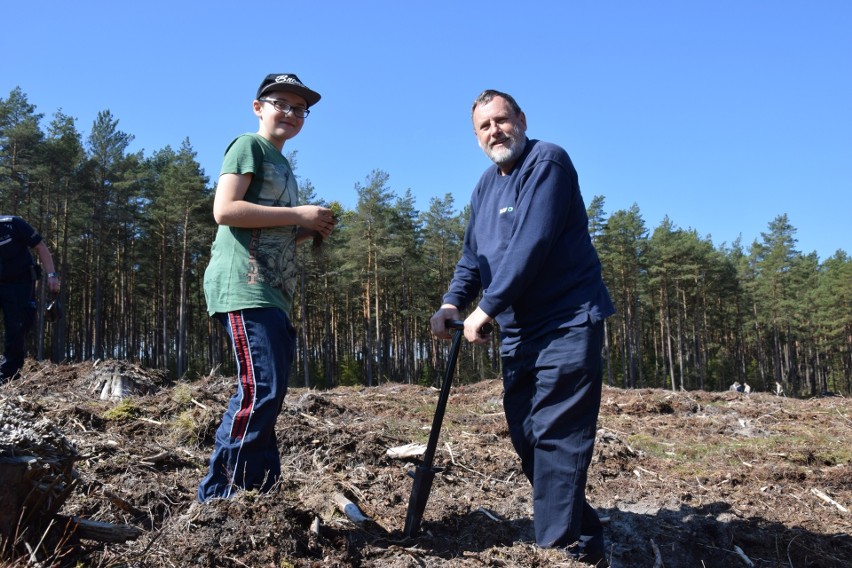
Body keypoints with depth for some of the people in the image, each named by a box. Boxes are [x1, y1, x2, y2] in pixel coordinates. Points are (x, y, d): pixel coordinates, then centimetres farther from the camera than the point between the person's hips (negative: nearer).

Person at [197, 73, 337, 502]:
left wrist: (309, 231, 13)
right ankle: (218, 498, -10)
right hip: (244, 288, -10)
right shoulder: (249, 146, 1)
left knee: (268, 393, 8)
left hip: (272, 295, 10)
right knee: (262, 390, -17)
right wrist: (299, 214, -12)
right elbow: (225, 210, -14)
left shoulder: (281, 164, 28)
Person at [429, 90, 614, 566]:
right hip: (519, 330, 9)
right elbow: (473, 256, 16)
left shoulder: (547, 162, -11)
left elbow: (532, 244, -21)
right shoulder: (486, 186, 16)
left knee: (555, 437, -11)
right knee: (526, 437, 10)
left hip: (567, 321, -9)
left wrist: (486, 309, -18)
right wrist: (452, 303, -2)